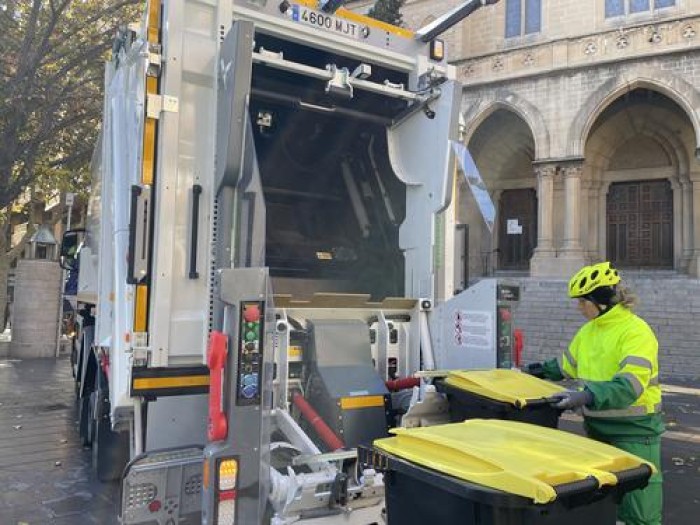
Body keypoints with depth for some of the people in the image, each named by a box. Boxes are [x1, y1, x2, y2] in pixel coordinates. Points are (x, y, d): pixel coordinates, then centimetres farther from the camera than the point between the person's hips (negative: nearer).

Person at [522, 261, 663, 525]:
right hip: (596, 427, 7)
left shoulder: (636, 331, -17)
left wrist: (586, 397, -40)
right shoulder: (588, 330, 7)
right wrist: (534, 371, 21)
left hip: (634, 431, -7)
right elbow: (567, 364, 22)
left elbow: (629, 385, -29)